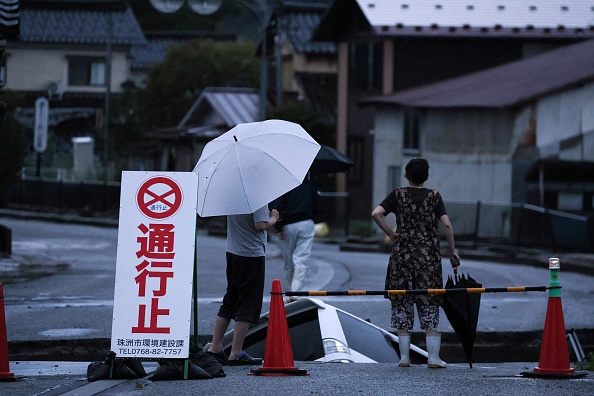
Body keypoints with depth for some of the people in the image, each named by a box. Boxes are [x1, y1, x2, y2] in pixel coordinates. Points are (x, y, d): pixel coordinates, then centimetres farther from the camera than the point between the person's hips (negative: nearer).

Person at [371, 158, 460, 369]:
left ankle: (404, 357, 5)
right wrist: (452, 251, 2)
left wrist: (391, 233, -2)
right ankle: (433, 357, 1)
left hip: (402, 254, 0)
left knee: (402, 304, 7)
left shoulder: (398, 195, 0)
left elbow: (376, 213, -13)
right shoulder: (434, 196, 0)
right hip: (428, 256, 0)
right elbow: (446, 224, -7)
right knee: (429, 304, 5)